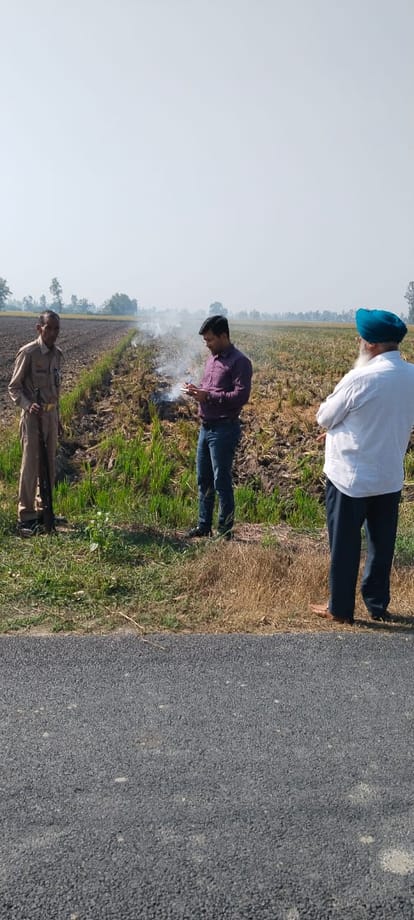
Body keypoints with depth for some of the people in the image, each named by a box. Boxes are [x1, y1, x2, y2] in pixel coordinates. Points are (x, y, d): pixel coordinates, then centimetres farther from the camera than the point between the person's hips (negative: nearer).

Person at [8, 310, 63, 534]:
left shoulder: (57, 354, 8)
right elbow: (14, 387, -9)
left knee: (50, 466, 12)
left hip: (51, 415, 7)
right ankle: (25, 517, 4)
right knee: (31, 466, -4)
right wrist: (28, 405, -27)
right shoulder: (28, 352, -12)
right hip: (33, 416, -7)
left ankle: (43, 510, 26)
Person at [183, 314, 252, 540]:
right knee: (203, 479, 14)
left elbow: (241, 396, -19)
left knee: (222, 481, -2)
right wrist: (196, 390, 1)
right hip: (206, 427, 9)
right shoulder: (212, 359, 15)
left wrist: (207, 396, -21)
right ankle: (203, 525, 26)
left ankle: (225, 531, 10)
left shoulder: (239, 362, -11)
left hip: (224, 429, -8)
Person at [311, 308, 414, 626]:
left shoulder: (360, 379, -22)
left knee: (345, 545, 9)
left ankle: (340, 609, 21)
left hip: (351, 477, -6)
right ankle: (378, 604, 30)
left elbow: (324, 418, -9)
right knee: (382, 544, 18)